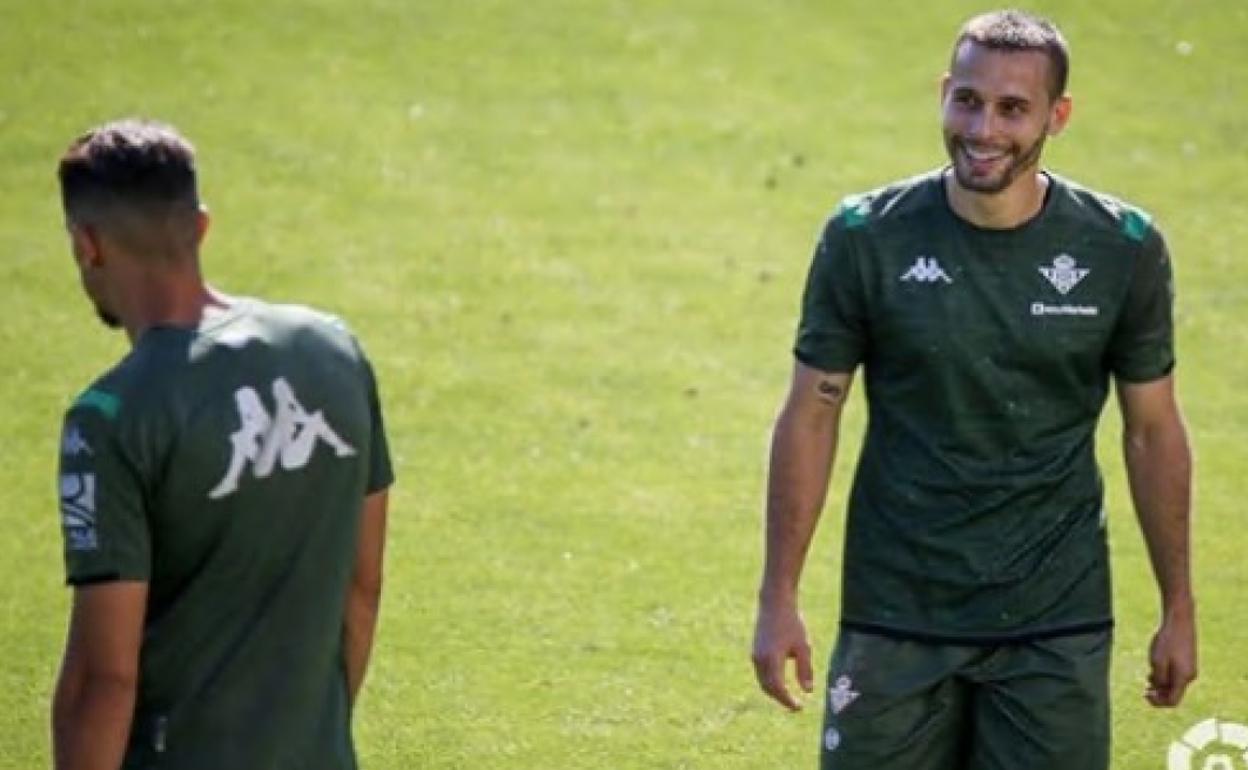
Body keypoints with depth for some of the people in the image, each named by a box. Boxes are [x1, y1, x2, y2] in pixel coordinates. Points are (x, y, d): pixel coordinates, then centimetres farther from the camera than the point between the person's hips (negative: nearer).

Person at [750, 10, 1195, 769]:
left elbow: (1153, 430, 5)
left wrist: (1179, 608, 7)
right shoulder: (867, 238, -7)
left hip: (1055, 624, 0)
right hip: (897, 614, 0)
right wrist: (779, 599, -3)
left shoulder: (1122, 249, -5)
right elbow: (812, 416, 0)